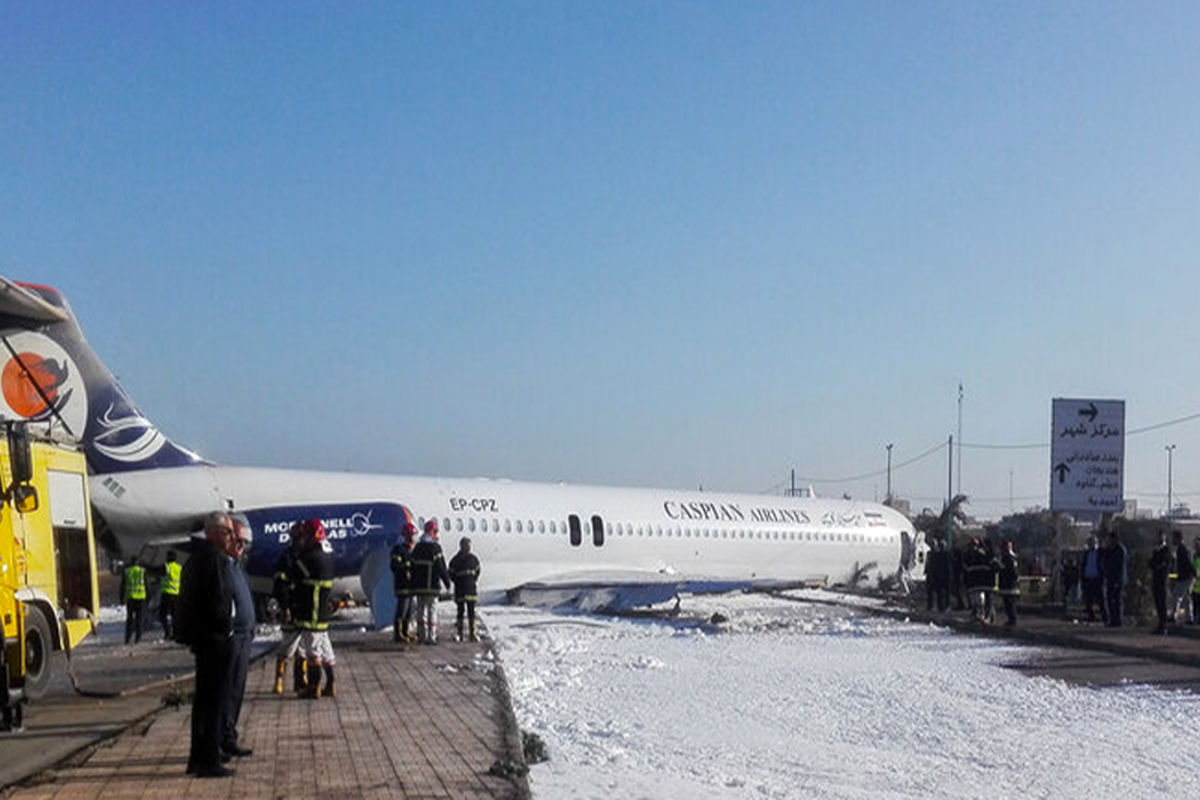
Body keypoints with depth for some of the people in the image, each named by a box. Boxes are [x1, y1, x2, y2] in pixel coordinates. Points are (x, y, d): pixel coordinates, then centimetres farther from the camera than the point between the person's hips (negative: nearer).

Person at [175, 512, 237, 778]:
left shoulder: (196, 556, 16)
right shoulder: (213, 557, -17)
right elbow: (217, 599, -24)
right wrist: (225, 627, -11)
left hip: (201, 637, 10)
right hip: (216, 638, -10)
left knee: (203, 699, 16)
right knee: (213, 701, -5)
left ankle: (198, 758, 23)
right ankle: (208, 761, -3)